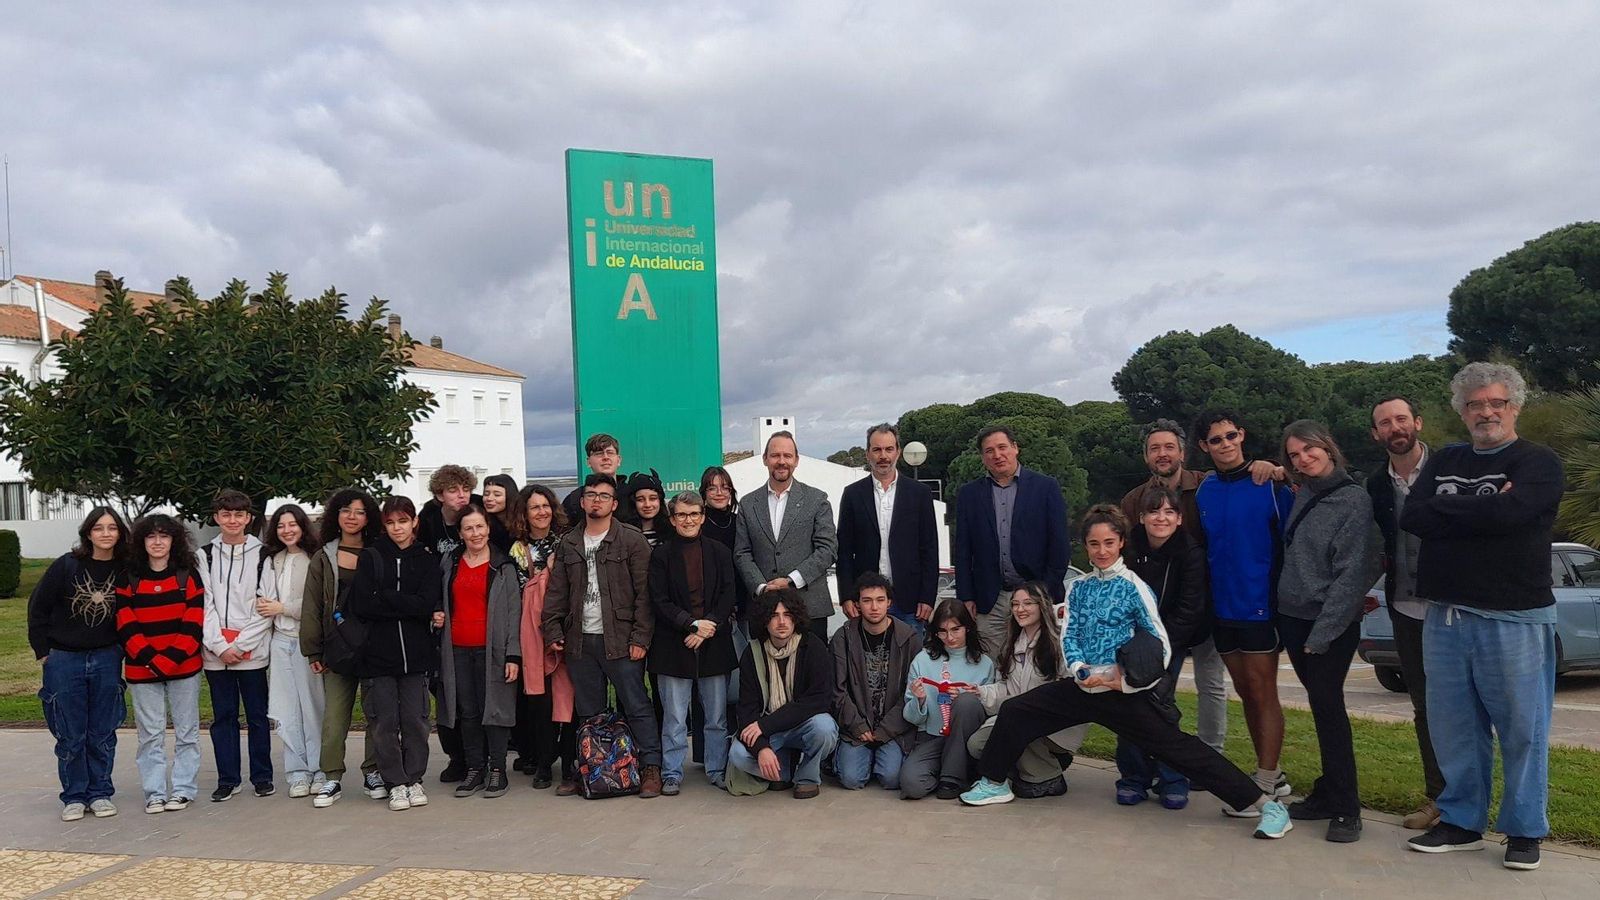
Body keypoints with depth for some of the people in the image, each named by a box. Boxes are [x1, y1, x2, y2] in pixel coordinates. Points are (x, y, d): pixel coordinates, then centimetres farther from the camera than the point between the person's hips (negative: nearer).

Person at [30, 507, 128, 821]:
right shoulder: (66, 565, -8)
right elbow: (38, 607, -1)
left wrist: (121, 649, 1)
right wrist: (43, 650, -2)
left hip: (106, 660, 1)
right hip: (64, 660, -1)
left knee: (103, 733, 7)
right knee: (70, 735, 5)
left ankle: (100, 793, 19)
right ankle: (74, 797, 17)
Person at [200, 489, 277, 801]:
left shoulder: (262, 555, 0)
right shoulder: (205, 555, 6)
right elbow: (203, 605, 1)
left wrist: (240, 645, -10)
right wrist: (219, 645, -8)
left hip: (252, 652, -2)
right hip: (216, 652, 2)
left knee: (257, 715, 5)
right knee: (223, 715, 8)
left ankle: (262, 776, 15)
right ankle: (228, 779, 16)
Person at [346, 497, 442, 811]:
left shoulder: (426, 559, 8)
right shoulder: (371, 557, 6)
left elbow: (428, 602, -7)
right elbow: (360, 604, -7)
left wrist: (384, 598, -9)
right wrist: (411, 606, -9)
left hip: (416, 652, 1)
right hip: (378, 652, 0)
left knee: (415, 720, 3)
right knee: (385, 722, 1)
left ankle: (414, 779, 17)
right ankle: (395, 783, 12)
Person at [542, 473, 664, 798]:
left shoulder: (632, 540, -1)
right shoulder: (568, 544, 14)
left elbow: (644, 592, -6)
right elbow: (556, 591, 14)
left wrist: (640, 637, -12)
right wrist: (553, 630, 3)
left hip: (620, 640, -5)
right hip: (580, 640, 5)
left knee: (637, 706, -3)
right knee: (587, 711, 12)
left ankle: (651, 768, 3)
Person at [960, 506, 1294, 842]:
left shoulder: (1134, 588, -7)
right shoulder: (1079, 588, 9)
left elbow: (1160, 650, -9)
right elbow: (1068, 636, 5)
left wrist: (1126, 684, -16)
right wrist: (1080, 670, -14)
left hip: (1121, 692, -5)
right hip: (1083, 687, 6)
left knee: (1178, 746, -11)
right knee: (1013, 711, 1)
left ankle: (1263, 802, -5)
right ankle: (994, 783, 19)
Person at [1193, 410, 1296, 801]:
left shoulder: (1269, 483, -10)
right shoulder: (1204, 491, 7)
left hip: (1260, 607, -6)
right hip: (1222, 608, 6)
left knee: (1262, 693, -1)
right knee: (1246, 693, 13)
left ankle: (1265, 784, 5)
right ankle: (1271, 773, 25)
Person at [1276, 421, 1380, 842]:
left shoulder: (1354, 500, -10)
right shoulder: (1301, 496, 10)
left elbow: (1352, 573, -15)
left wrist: (1322, 633, -17)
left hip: (1332, 623, -6)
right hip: (1292, 618, 6)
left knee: (1326, 703, -8)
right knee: (1321, 704, 11)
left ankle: (1346, 808, 1)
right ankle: (1327, 793, 19)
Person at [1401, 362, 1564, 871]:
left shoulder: (1539, 464, -1)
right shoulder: (1444, 462, 15)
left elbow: (1505, 513, -20)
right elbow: (1411, 517, 0)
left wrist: (1446, 509, -7)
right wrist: (1479, 510, -9)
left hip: (1515, 619, -4)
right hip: (1445, 617, 5)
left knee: (1522, 729, 3)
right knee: (1453, 728, 9)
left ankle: (1524, 831, 16)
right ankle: (1461, 823, 21)